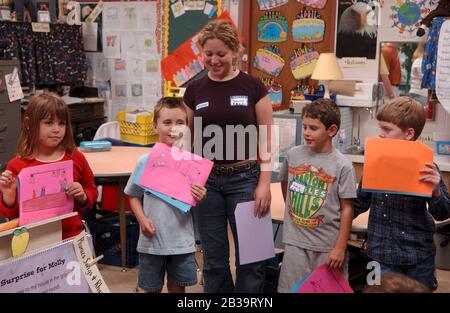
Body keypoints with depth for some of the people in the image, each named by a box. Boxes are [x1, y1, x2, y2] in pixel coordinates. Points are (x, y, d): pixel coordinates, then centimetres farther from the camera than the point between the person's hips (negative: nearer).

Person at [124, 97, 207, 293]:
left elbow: (196, 201, 4)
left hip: (182, 241, 1)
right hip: (151, 240, 0)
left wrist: (200, 199, -18)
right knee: (152, 288, 15)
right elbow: (134, 196, 3)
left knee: (177, 287, 16)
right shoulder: (145, 162, -6)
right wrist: (142, 220, -12)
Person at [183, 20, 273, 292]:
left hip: (244, 178, -2)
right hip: (207, 180, 2)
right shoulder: (194, 90, 5)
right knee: (214, 258, 9)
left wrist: (264, 183, -10)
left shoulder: (253, 86, -2)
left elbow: (267, 139, -2)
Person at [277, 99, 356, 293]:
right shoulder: (293, 155, -1)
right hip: (295, 242, 3)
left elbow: (347, 209, -9)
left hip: (328, 245, -2)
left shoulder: (342, 165, -11)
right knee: (291, 289, 9)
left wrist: (340, 248, -10)